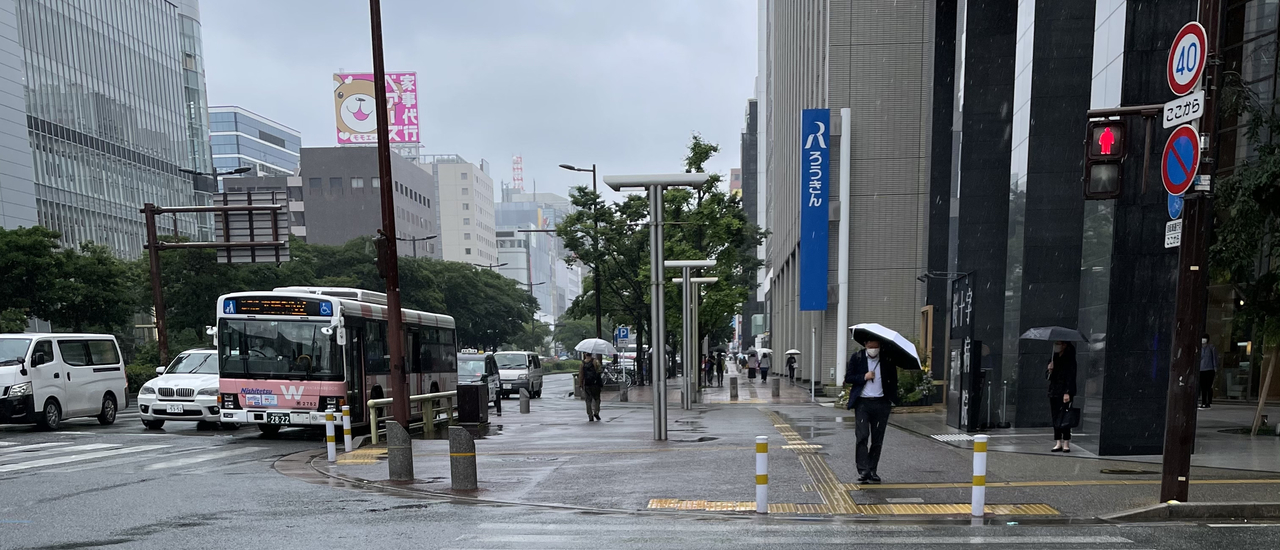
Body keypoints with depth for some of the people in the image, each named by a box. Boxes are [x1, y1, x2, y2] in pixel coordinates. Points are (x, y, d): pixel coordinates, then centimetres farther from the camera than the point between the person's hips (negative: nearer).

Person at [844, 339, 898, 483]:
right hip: (862, 402, -2)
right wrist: (864, 377, -13)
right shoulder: (857, 358, 2)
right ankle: (863, 470, -10)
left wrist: (893, 399, 2)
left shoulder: (887, 359, 4)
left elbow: (893, 379, 12)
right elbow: (848, 378, 2)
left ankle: (872, 470, 16)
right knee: (862, 436, -10)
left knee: (877, 440, 7)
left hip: (881, 403, 2)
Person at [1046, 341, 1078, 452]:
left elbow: (1071, 377, -11)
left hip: (1064, 392, -6)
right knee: (1055, 418, 5)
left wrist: (1067, 393, -18)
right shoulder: (1054, 358, 14)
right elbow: (1047, 376, 16)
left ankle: (1066, 443, 0)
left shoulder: (1069, 359, -5)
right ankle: (1058, 443, 10)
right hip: (1053, 392, 6)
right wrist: (1050, 371, -7)